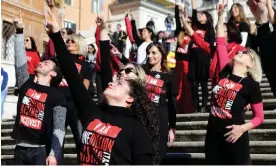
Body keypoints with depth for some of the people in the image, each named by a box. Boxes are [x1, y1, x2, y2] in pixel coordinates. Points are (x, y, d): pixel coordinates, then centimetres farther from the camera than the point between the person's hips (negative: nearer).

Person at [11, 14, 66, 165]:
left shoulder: (56, 95, -3)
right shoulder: (26, 83, 10)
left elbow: (59, 128, -8)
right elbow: (20, 59, 3)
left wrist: (53, 154, -17)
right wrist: (20, 31, -2)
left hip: (42, 150, -4)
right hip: (20, 148, 4)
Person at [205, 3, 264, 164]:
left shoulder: (251, 84, -6)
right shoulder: (225, 72, 5)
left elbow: (260, 116, 0)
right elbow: (221, 43, 8)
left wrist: (243, 128, -16)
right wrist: (221, 15, 8)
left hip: (234, 137, -5)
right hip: (213, 135, 5)